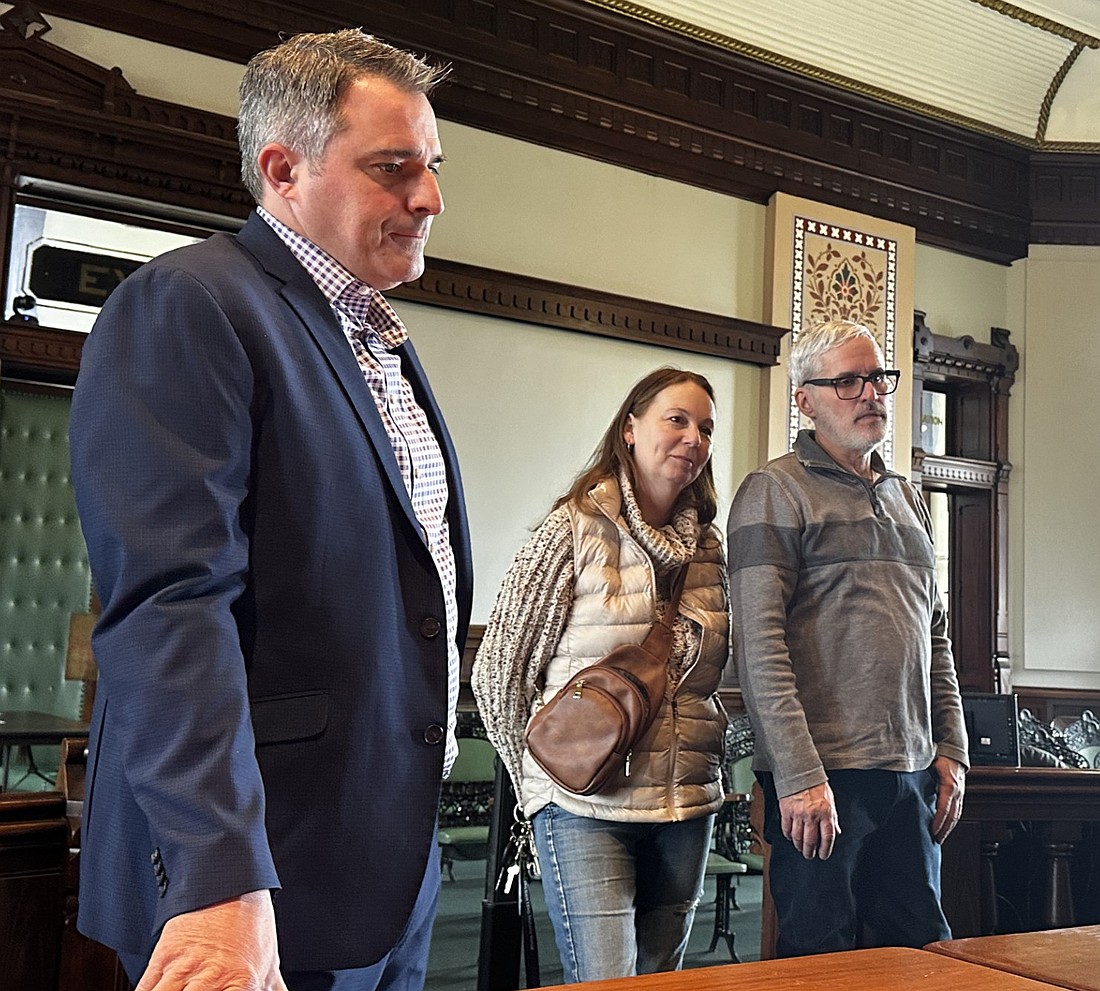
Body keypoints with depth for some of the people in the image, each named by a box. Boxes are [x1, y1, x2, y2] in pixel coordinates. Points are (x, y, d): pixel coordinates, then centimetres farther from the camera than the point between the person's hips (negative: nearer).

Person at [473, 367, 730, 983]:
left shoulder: (708, 546, 10)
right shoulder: (576, 530, -7)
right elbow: (499, 667, -4)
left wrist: (702, 757, 10)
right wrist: (540, 776, 1)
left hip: (688, 806, 6)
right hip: (587, 808, -5)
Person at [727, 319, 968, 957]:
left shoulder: (907, 498, 18)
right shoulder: (775, 492, -5)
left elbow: (937, 634, 20)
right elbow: (760, 645, -14)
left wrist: (951, 750, 12)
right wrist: (800, 775, -18)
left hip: (912, 773, 7)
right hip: (822, 775, -7)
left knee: (921, 952, 12)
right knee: (821, 959, 4)